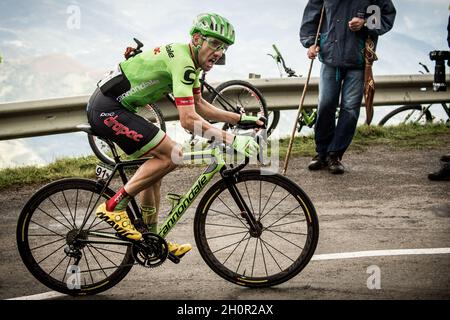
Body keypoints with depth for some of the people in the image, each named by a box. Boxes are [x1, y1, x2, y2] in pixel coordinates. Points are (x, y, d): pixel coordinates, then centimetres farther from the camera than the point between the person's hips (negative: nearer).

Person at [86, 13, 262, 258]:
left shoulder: (190, 60, 13)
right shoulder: (182, 62, -19)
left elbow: (199, 106, 22)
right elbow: (189, 120, -27)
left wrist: (242, 119, 15)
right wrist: (231, 139, -28)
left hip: (106, 107, 11)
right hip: (108, 110, -11)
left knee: (155, 167, 15)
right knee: (170, 155, -14)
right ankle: (114, 207, -10)